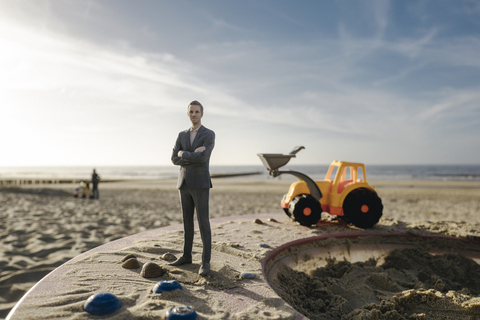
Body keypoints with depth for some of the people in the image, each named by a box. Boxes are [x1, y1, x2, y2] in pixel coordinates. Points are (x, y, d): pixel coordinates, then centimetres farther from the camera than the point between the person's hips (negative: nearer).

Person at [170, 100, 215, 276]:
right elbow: (174, 159, 0)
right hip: (184, 183, 6)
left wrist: (183, 154, -7)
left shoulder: (210, 135, -5)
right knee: (187, 221, 12)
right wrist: (193, 155, -15)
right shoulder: (182, 135, 13)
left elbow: (202, 158, -20)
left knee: (203, 223, -6)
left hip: (200, 184, -5)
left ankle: (205, 262, 1)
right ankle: (186, 256, 24)